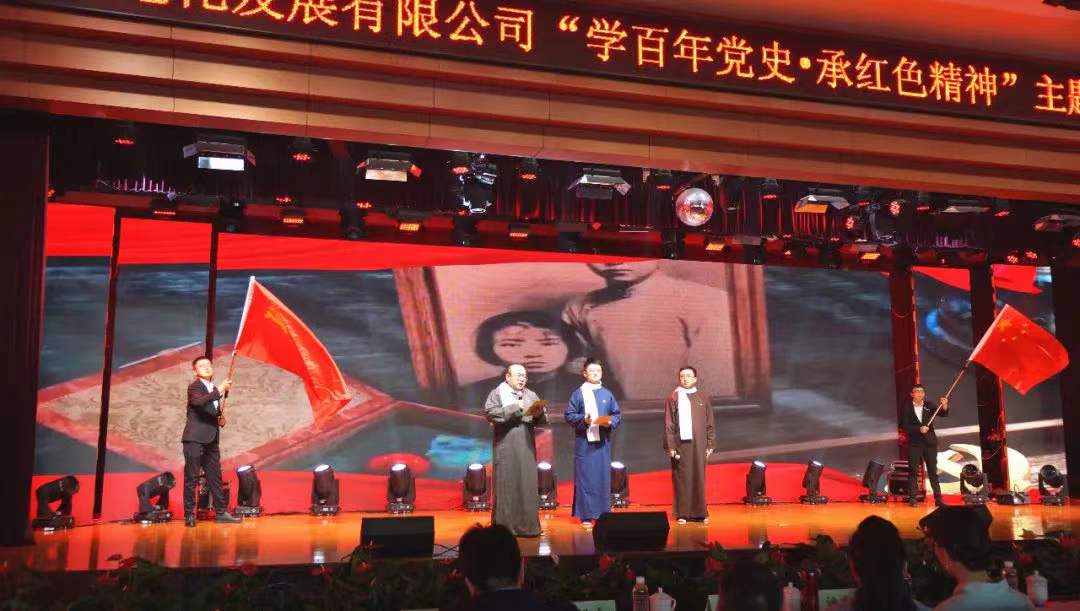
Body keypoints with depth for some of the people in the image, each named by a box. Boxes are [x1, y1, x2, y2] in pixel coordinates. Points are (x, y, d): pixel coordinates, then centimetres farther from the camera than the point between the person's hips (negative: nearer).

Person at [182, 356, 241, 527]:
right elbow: (198, 402, -28)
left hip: (211, 441, 7)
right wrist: (220, 390, -33)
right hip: (194, 440, -7)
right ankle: (189, 515, 3)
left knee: (215, 478, 9)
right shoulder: (194, 387, -5)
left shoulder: (214, 389, 17)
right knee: (191, 478, -3)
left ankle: (221, 512, 14)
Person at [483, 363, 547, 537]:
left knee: (528, 485, 4)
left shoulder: (531, 395, 15)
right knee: (506, 485, -3)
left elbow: (543, 420, 12)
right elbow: (490, 413, -13)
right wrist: (514, 408, -17)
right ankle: (504, 527, 3)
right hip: (506, 447, -4)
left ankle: (527, 525, 11)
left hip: (527, 447, 4)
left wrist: (539, 413, -10)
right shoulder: (497, 393, 2)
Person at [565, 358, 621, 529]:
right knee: (585, 477, -1)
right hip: (584, 441, -3)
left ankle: (602, 513, 14)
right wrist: (583, 419, -19)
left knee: (603, 477, 5)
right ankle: (586, 515, 5)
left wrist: (610, 422, -10)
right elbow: (569, 415, -2)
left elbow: (617, 414, 10)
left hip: (603, 441, 3)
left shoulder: (607, 394, 10)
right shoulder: (578, 393, 0)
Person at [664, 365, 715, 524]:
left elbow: (709, 423, 10)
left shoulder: (702, 398, 8)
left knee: (699, 477, 5)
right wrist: (671, 446, -8)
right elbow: (668, 424, -2)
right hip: (681, 444, -2)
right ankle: (682, 513, 7)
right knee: (682, 478, 0)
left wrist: (710, 444, 5)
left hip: (699, 444, 2)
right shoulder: (674, 398, 1)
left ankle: (699, 512, 14)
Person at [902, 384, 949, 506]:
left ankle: (938, 498, 7)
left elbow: (943, 414, -4)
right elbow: (905, 426, -5)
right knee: (913, 471, -1)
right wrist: (919, 429, -19)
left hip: (930, 442, 2)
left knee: (933, 471, 4)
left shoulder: (929, 406, 7)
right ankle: (912, 497, 2)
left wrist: (944, 407, -25)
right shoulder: (907, 409, 1)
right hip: (914, 443, -2)